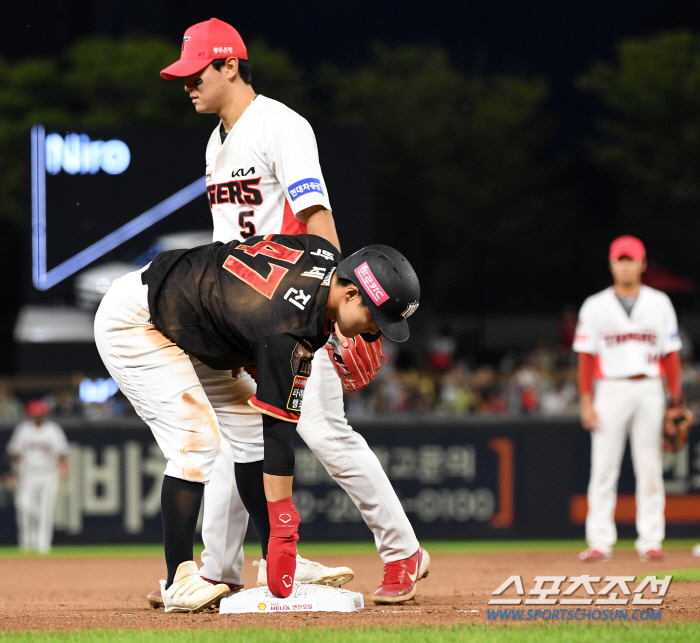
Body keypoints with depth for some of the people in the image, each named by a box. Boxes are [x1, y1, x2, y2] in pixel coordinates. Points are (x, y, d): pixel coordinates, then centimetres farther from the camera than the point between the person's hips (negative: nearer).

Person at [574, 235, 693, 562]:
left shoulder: (659, 303, 8)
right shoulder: (595, 306, 5)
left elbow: (671, 354, 8)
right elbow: (586, 357, 4)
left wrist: (676, 401, 1)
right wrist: (586, 403, -5)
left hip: (650, 390, 1)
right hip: (611, 390, -1)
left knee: (650, 467, 2)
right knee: (603, 467, -4)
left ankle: (650, 541, 5)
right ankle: (600, 542, -3)